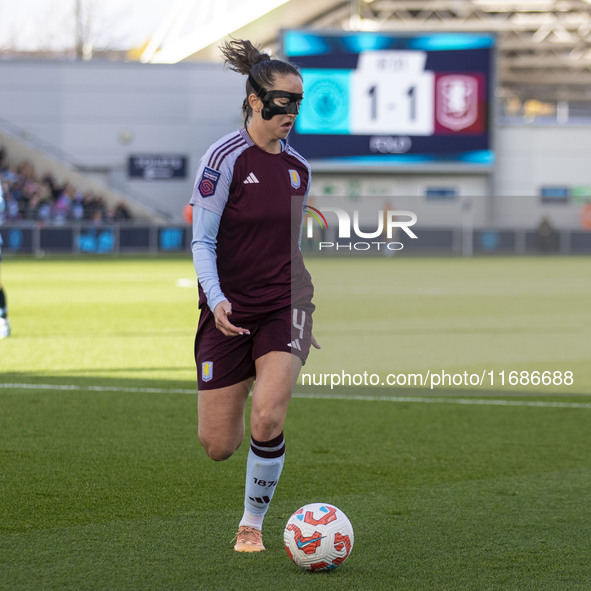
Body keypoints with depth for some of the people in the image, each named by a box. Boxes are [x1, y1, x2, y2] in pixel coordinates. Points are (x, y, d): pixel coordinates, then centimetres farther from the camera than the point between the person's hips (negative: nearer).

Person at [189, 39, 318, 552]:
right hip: (230, 311, -3)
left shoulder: (298, 166, 6)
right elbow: (201, 241, -11)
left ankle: (253, 523, 0)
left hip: (285, 306, 3)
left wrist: (310, 301, 23)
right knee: (219, 447, 1)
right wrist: (216, 300, -25)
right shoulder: (225, 158, -10)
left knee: (268, 418, -21)